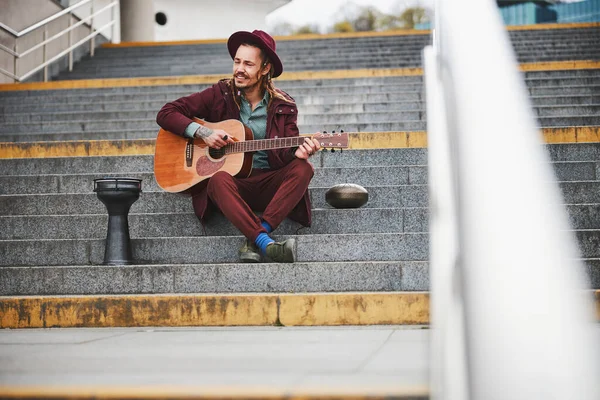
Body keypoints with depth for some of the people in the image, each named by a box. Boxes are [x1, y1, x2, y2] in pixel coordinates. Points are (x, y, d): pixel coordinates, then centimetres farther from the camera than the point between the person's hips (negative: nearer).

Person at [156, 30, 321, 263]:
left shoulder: (283, 106, 7)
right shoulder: (220, 95, 4)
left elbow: (286, 153, 1)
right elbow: (166, 114, 3)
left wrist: (298, 152, -24)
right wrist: (202, 132, -13)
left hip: (268, 186, 2)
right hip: (231, 180, -2)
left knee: (302, 168, -26)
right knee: (219, 180, -36)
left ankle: (253, 241, -36)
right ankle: (266, 244, -48)